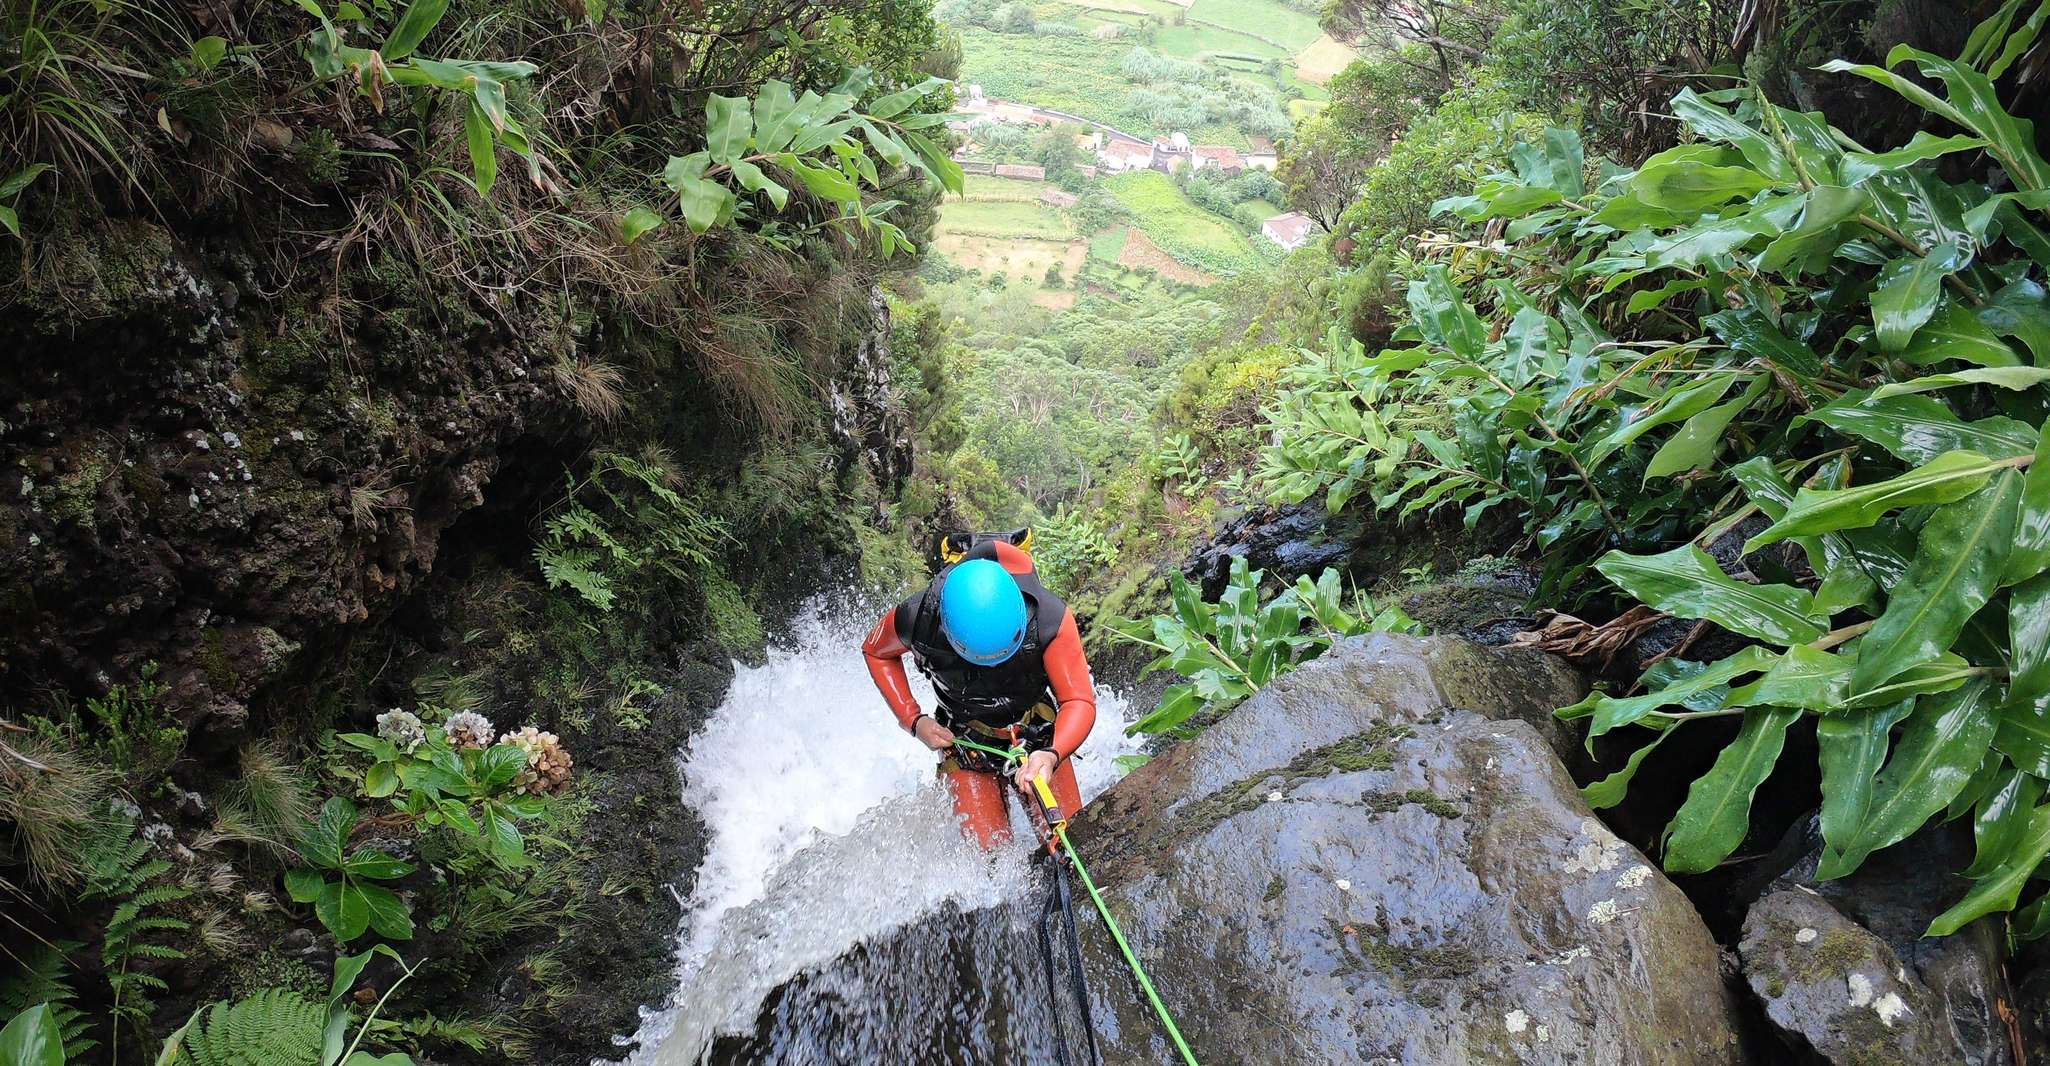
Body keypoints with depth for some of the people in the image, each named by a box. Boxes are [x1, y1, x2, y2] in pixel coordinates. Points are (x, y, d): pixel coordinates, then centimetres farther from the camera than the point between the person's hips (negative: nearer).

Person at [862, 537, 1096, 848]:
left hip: (1040, 740, 0)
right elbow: (876, 652, -5)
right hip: (965, 746, 0)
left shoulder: (1049, 617, -32)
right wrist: (913, 721, -12)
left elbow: (1079, 702, -27)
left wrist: (1052, 755, -47)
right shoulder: (918, 619, -28)